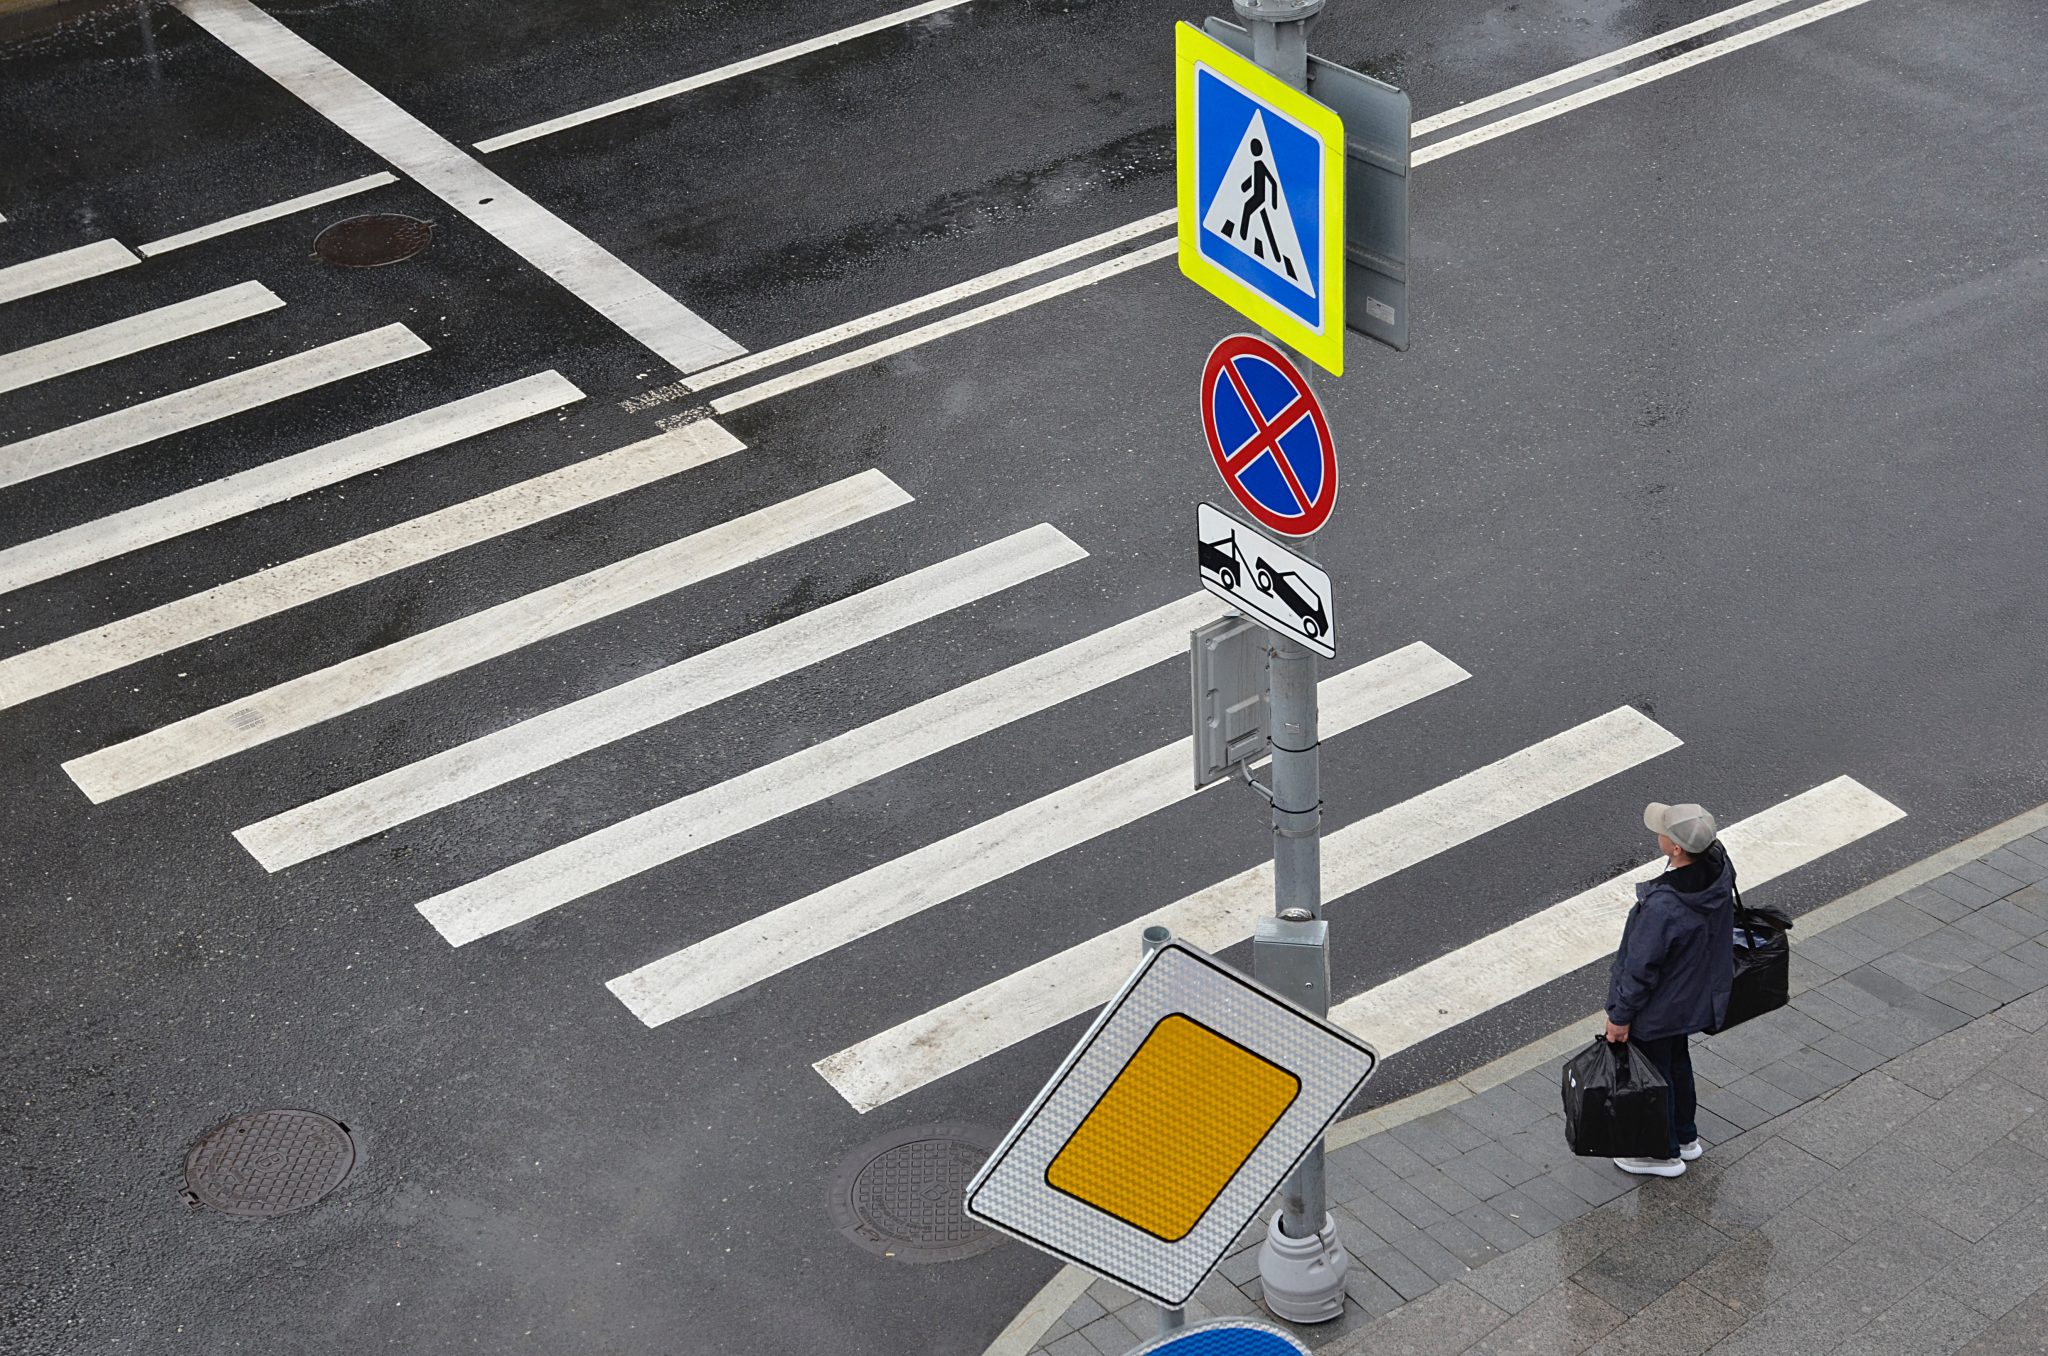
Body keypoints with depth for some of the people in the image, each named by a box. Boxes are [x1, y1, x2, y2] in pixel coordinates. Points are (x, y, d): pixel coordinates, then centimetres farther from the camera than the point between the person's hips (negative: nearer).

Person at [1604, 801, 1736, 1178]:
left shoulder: (1664, 907, -41)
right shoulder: (1718, 870, -19)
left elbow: (1641, 967, -27)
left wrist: (1620, 1015, -13)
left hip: (1657, 1011, -8)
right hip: (1692, 998, 8)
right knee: (1677, 1062, 30)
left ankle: (1663, 1153, 38)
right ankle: (1685, 1137, 50)